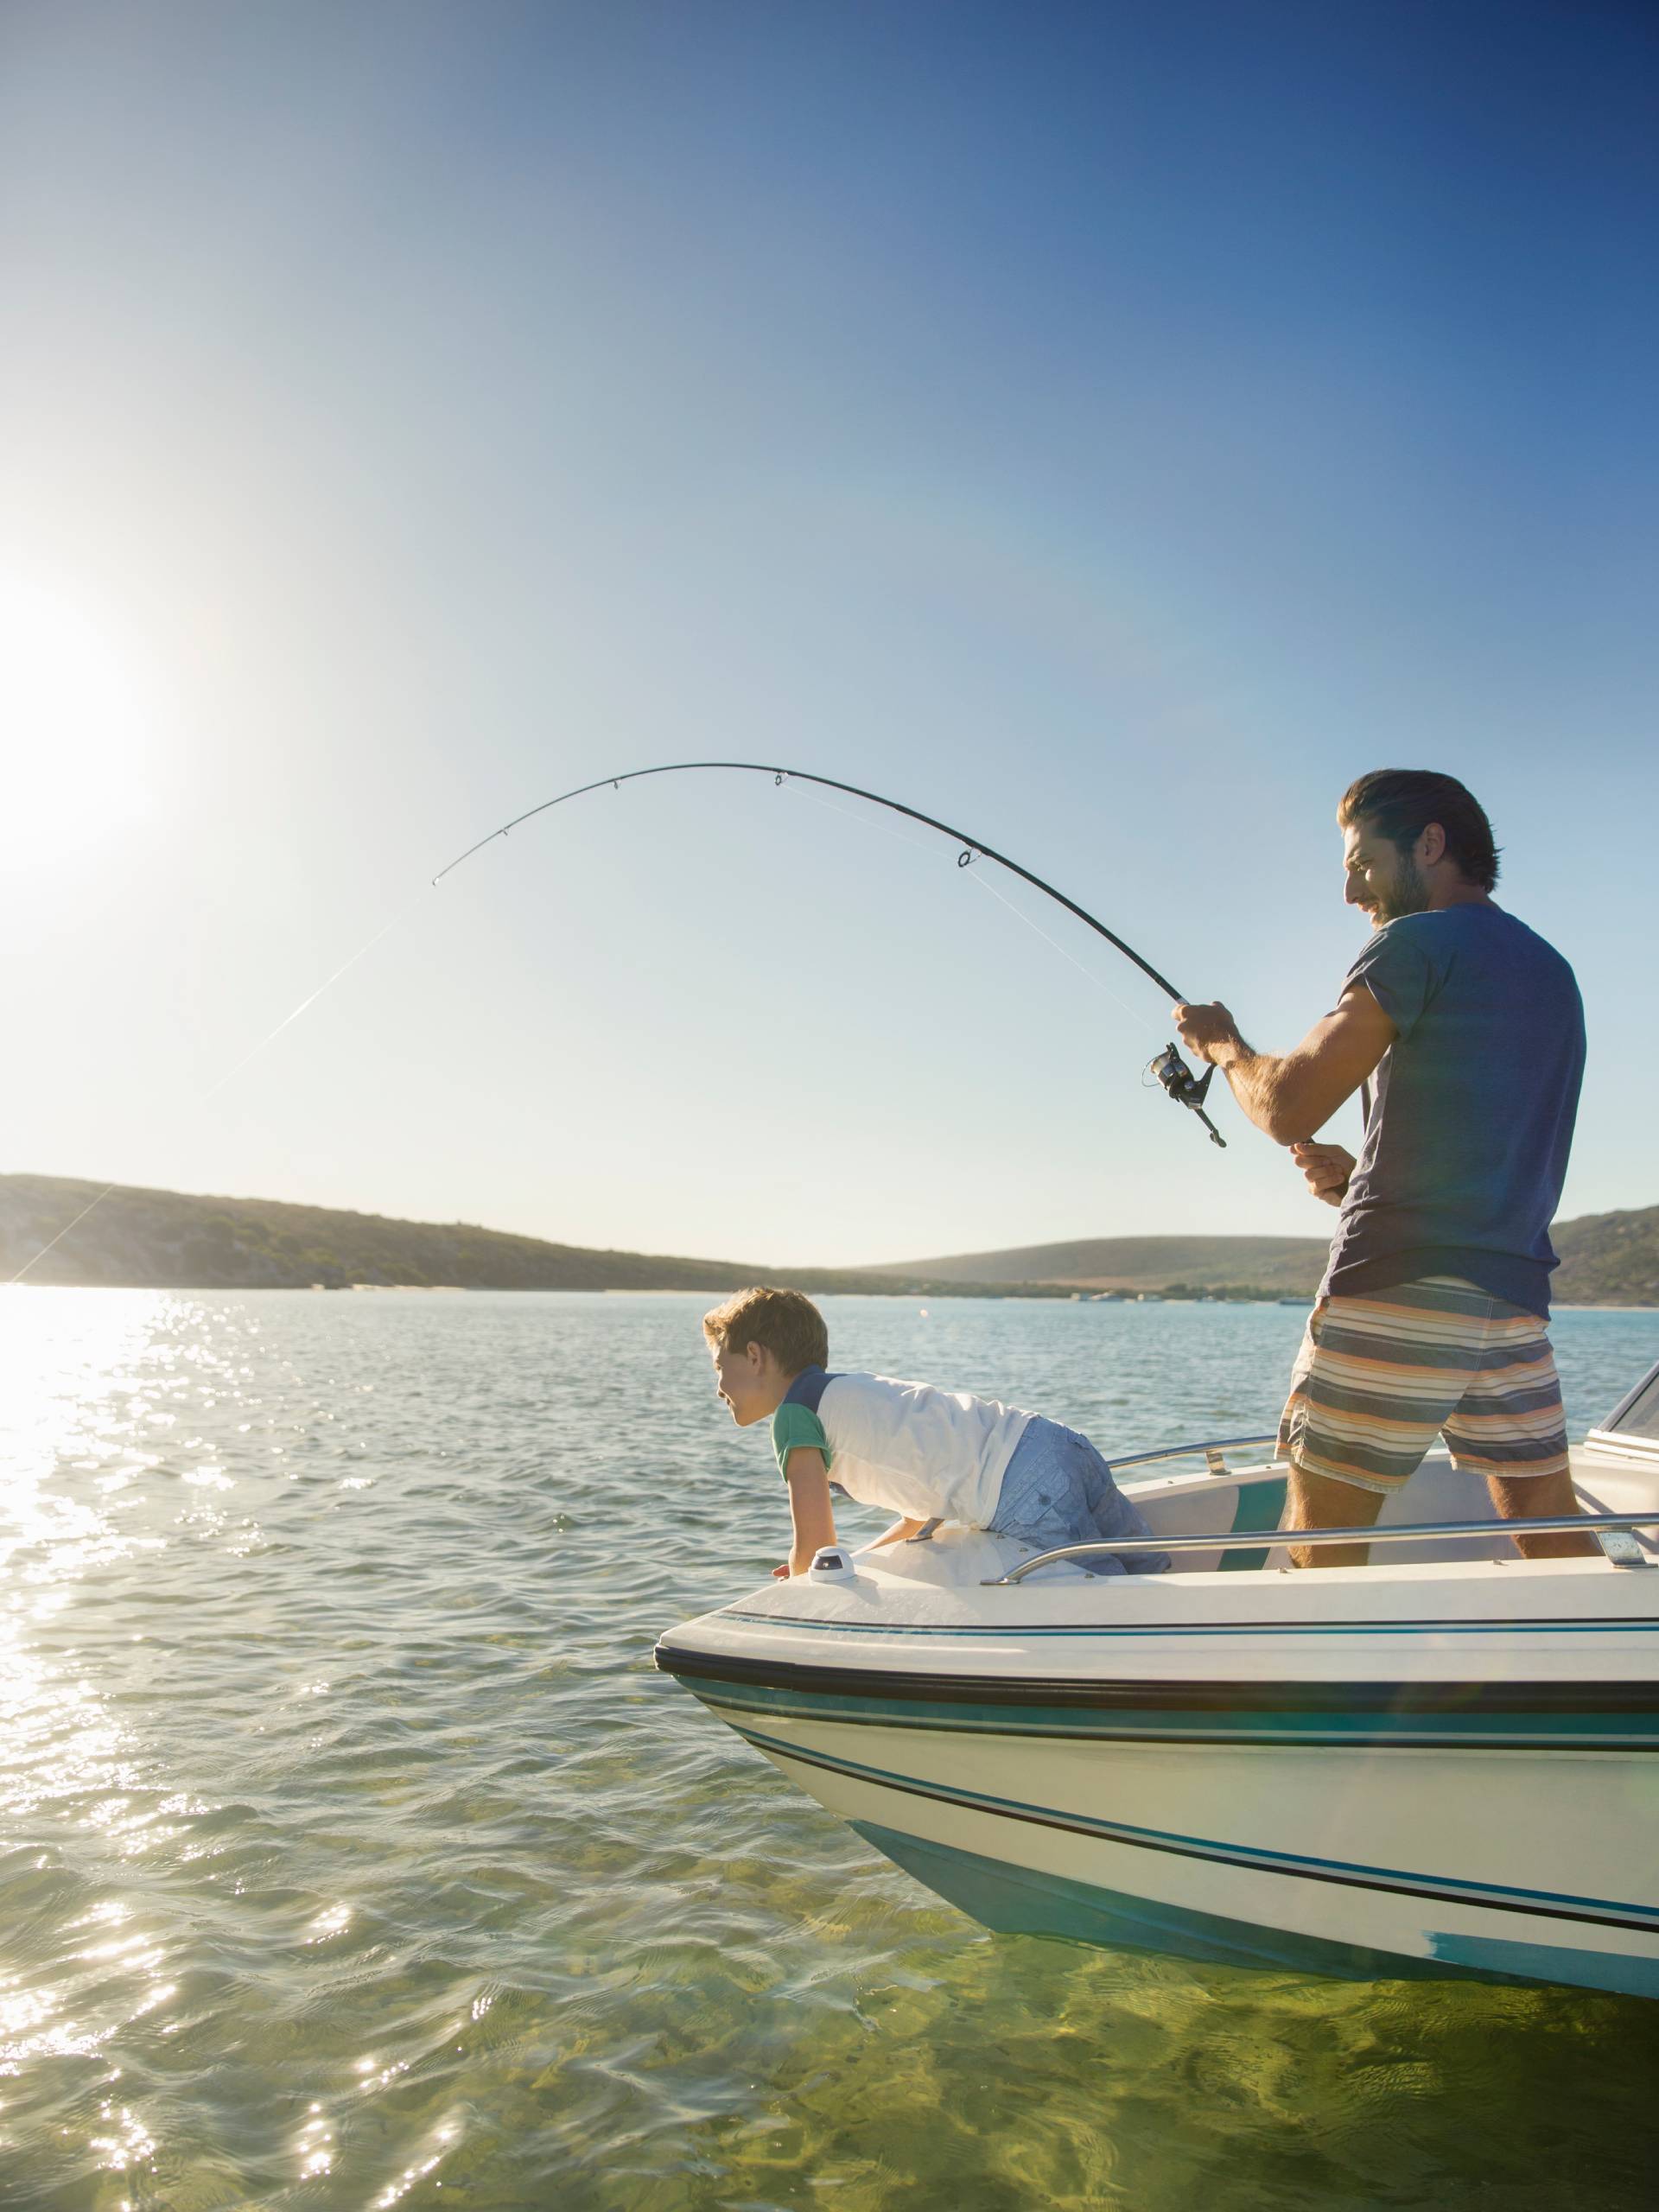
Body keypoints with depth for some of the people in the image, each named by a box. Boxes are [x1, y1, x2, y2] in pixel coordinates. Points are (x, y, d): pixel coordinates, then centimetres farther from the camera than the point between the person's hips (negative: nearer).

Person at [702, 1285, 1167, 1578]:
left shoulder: (796, 1412, 0)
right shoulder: (852, 1391, 26)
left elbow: (814, 1548, -1)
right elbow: (927, 1503, 31)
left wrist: (801, 1579, 21)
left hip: (1031, 1497, -9)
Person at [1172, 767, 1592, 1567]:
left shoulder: (1417, 943, -5)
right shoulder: (1554, 972, 20)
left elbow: (1288, 1108, -10)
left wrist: (1225, 1045, 9)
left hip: (1396, 1294, -8)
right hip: (1516, 1299, 8)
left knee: (1318, 1548, 0)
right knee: (1557, 1546, 12)